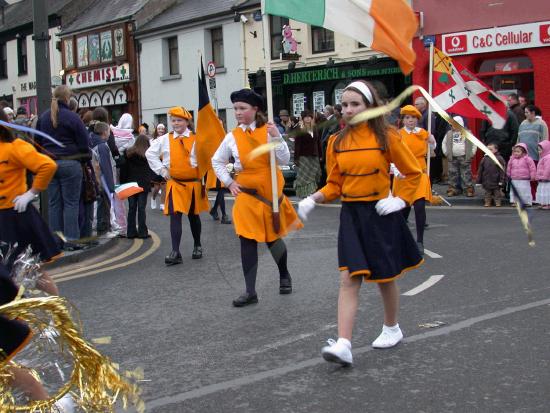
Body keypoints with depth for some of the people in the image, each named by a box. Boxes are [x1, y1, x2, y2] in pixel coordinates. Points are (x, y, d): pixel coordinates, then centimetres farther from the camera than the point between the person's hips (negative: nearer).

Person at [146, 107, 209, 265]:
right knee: (175, 216, -10)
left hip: (193, 183, -1)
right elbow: (150, 153, 10)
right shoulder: (165, 140, 2)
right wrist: (161, 170, 4)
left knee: (193, 215, 13)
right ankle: (175, 252, -12)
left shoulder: (196, 139, -5)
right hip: (174, 184, 1)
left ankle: (197, 246, 33)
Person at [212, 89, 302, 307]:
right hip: (246, 195, 1)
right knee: (247, 240, -4)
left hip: (271, 193, -1)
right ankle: (250, 291, 1)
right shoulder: (232, 137, 0)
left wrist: (277, 137, -23)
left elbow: (284, 160, -11)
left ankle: (284, 276, 36)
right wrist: (229, 182, 4)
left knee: (273, 238, 8)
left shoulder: (268, 131, -6)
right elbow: (217, 162, 14)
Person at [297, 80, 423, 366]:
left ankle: (392, 329, 36)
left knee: (385, 276, 12)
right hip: (351, 215, 2)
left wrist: (402, 200, -8)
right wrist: (314, 199, -10)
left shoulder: (386, 137, -6)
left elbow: (413, 173, 3)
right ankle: (343, 345, -13)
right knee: (349, 278, -8)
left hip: (380, 215, -2)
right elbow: (334, 185, 6)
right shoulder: (337, 142, 3)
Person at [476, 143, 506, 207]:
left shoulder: (499, 158, -8)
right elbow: (480, 170, 7)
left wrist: (502, 180, -12)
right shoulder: (484, 159, 2)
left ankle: (498, 202, 18)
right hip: (487, 181, 3)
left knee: (497, 192, 8)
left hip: (496, 180, -3)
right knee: (487, 192, 12)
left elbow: (502, 170, -8)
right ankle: (487, 202, 20)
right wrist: (479, 180, 6)